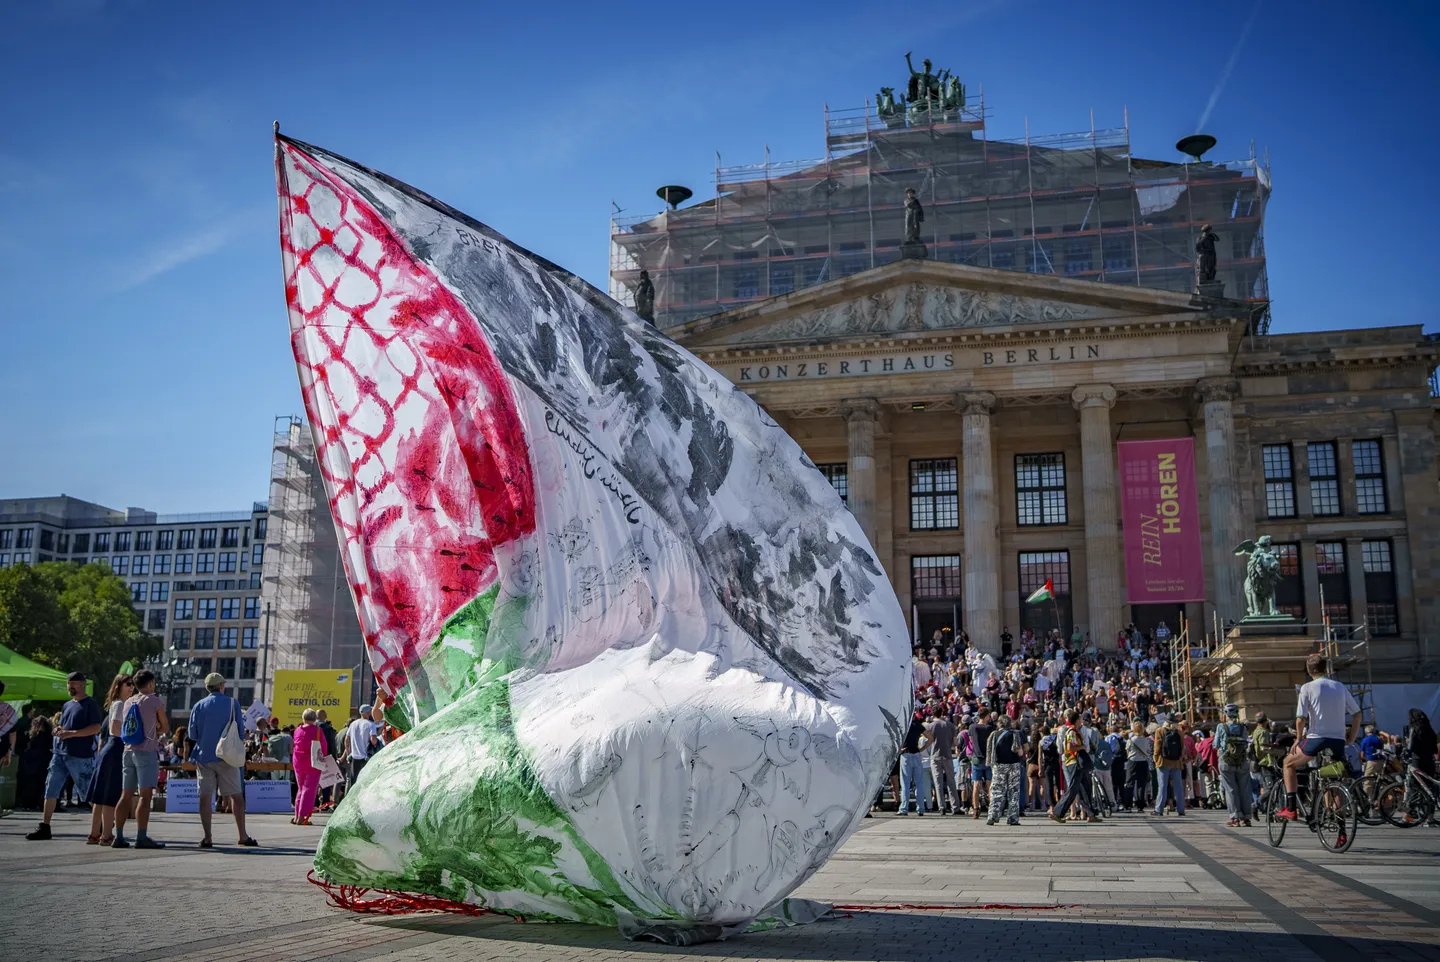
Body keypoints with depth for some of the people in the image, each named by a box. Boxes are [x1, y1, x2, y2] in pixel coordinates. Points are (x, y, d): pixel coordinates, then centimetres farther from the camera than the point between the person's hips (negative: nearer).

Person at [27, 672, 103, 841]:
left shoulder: (90, 704, -6)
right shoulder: (67, 705, 18)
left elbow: (96, 728, -16)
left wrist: (71, 733, -21)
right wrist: (59, 729, 2)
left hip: (80, 756, -8)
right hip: (60, 753, 8)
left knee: (88, 793, -2)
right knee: (50, 789, 2)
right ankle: (45, 828, 7)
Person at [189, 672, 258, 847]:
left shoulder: (199, 706, 3)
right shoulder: (232, 703, -2)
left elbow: (192, 734, 3)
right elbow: (240, 730, -1)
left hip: (204, 756, 2)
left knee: (205, 796, 4)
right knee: (236, 795, 3)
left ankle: (207, 838, 1)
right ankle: (243, 836, 2)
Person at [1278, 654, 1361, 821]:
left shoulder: (1307, 688, -5)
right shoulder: (1340, 687, 9)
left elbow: (1301, 719, -10)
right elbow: (1357, 714, 11)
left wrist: (1299, 738, 5)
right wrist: (1351, 738, 19)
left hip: (1316, 738, -4)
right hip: (1338, 741, 4)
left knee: (1289, 763, 19)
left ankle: (1290, 809, 10)